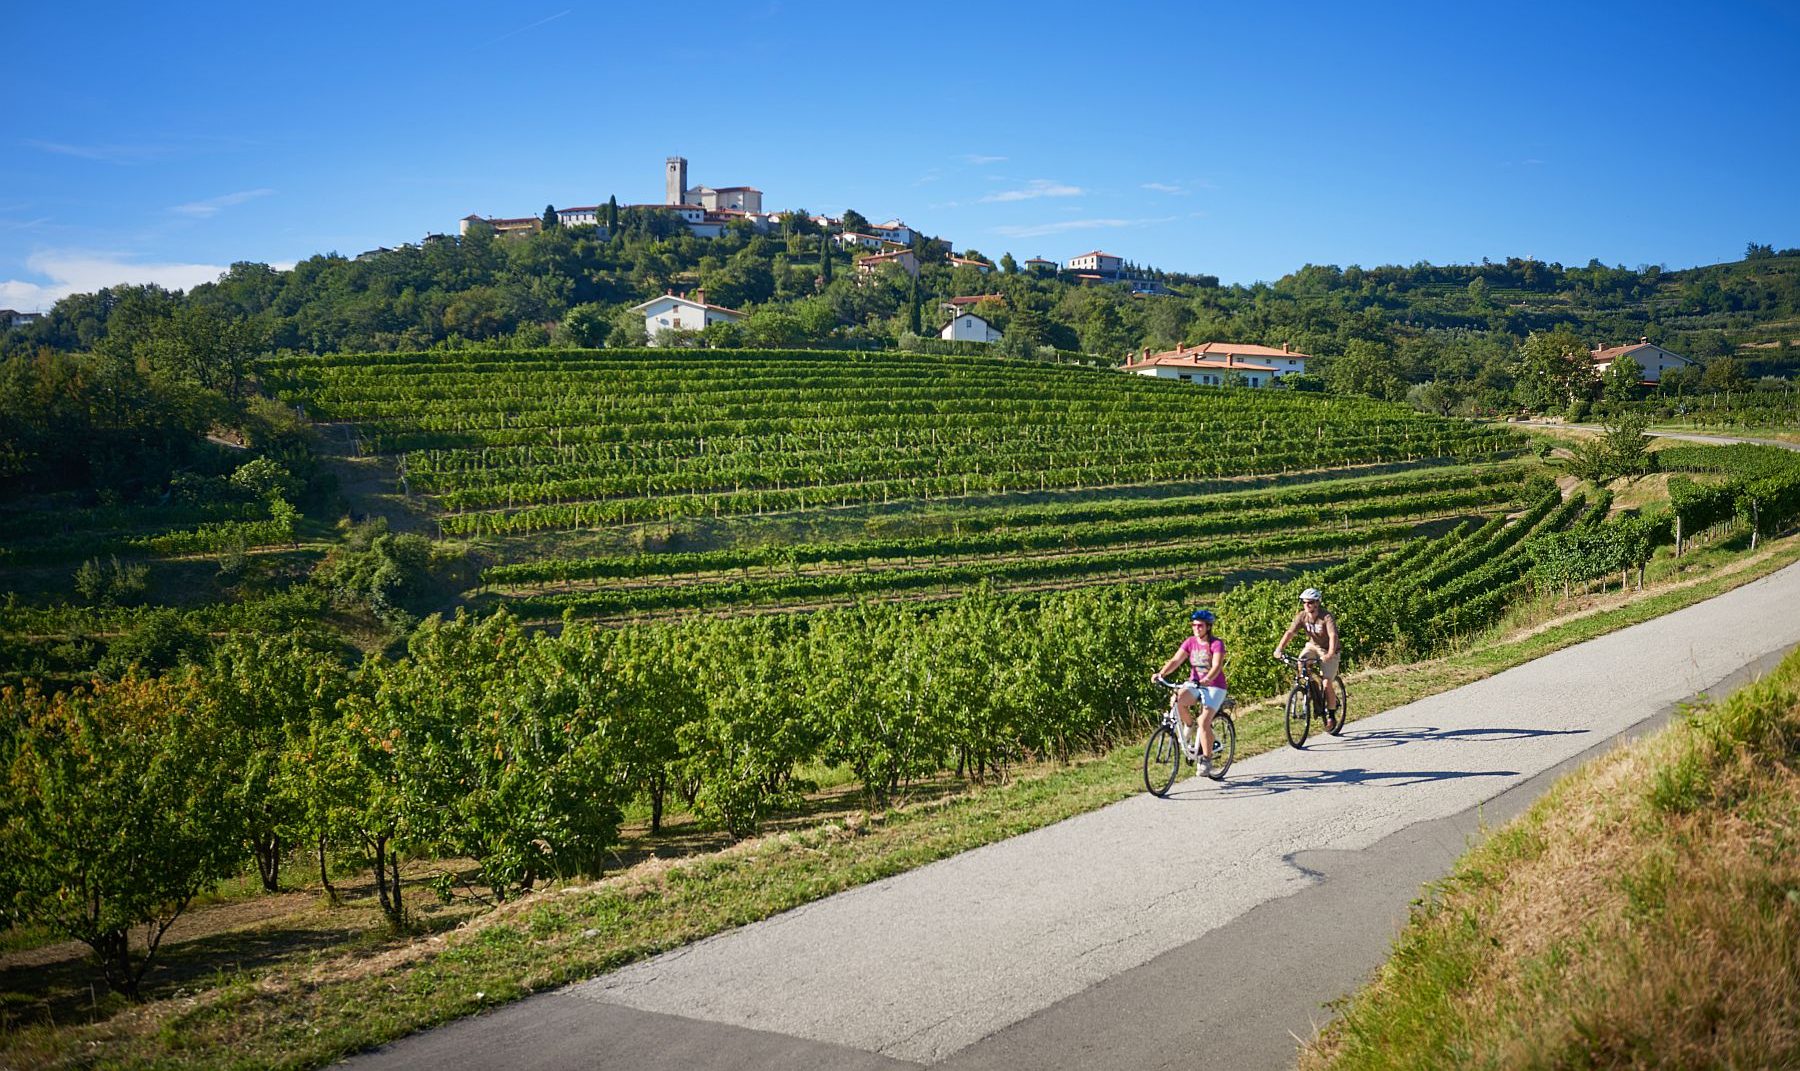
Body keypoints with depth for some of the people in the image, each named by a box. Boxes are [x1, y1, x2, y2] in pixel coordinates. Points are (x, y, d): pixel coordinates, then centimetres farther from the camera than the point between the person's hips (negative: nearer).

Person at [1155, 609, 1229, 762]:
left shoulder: (1217, 644, -11)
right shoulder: (1190, 642, 1)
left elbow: (1217, 666, -26)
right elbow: (1175, 660, -9)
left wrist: (1206, 679, -46)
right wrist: (1161, 673, -27)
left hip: (1214, 687, -4)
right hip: (1193, 684, 4)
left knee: (1204, 722, -19)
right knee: (1177, 700, -29)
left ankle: (1207, 759, -3)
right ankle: (1188, 726, -1)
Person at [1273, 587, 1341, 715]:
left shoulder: (1327, 617, -26)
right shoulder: (1302, 616, -13)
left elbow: (1333, 636, -38)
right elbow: (1290, 632, -21)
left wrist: (1330, 654, -55)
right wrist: (1279, 648, -37)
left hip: (1328, 651, -4)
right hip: (1312, 646, 4)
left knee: (1327, 684, -12)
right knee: (1301, 660, -28)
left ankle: (1332, 715, 3)